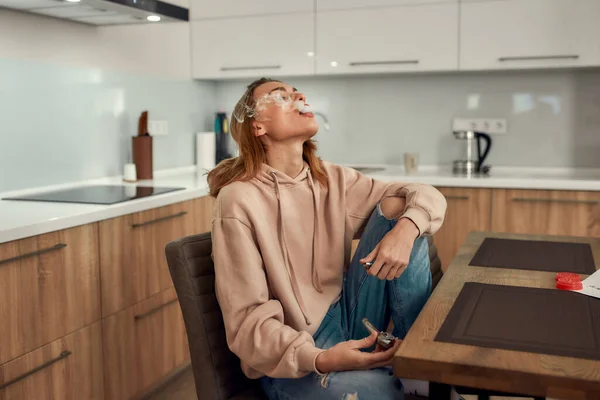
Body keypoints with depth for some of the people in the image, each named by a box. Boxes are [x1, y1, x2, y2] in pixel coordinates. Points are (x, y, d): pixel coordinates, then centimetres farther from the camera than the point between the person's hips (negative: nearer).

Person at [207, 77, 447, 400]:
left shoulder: (332, 179, 3)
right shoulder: (238, 201, -15)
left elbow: (428, 196, 3)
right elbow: (247, 320, -17)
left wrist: (405, 230, -21)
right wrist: (320, 360, -32)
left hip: (347, 319, 7)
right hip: (293, 361, -6)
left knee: (398, 207, -9)